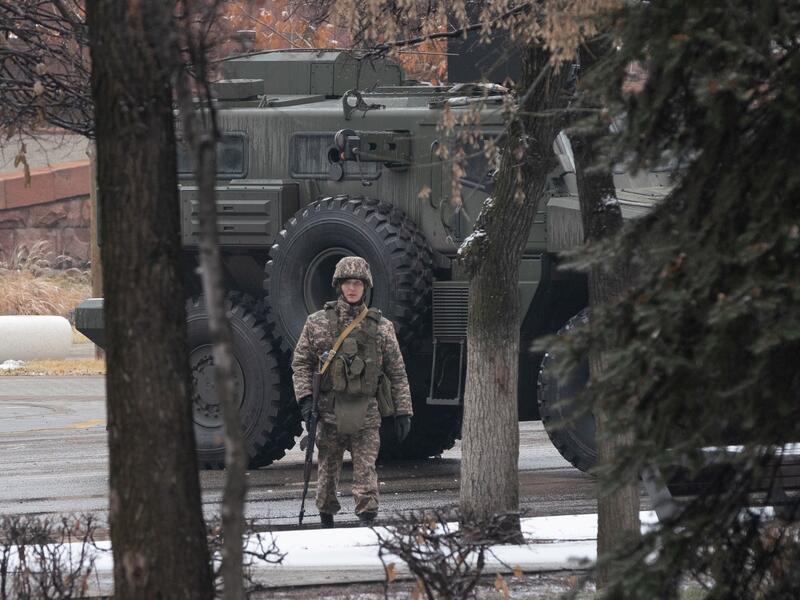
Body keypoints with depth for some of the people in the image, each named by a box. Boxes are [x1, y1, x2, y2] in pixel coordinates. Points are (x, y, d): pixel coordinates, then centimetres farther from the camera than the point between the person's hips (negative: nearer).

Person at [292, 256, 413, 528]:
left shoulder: (381, 327, 7)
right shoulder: (318, 323, 6)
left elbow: (397, 373, 9)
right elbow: (301, 362, 8)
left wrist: (403, 411, 5)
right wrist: (305, 398, -5)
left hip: (366, 413, -1)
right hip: (329, 410, 1)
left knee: (366, 469, -10)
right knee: (328, 468, 8)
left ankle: (367, 519, -13)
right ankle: (326, 520, 21)